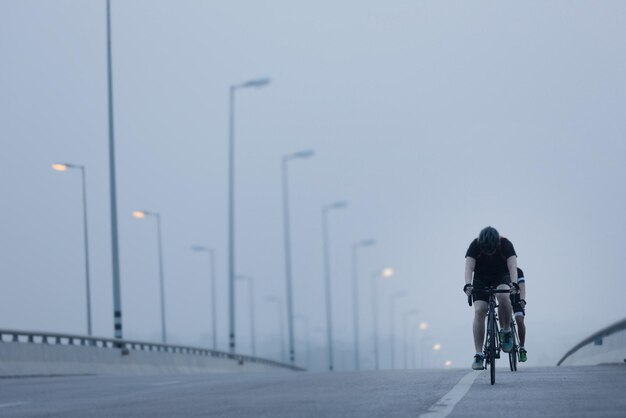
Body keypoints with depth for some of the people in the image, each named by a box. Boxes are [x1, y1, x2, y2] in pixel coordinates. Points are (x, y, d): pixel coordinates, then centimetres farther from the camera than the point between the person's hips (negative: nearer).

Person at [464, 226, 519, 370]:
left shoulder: (506, 245, -22)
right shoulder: (475, 245, -22)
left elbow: (512, 266, -32)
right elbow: (469, 267, -30)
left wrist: (514, 283, -50)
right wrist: (468, 285, -48)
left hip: (501, 278, -1)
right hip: (481, 280, 1)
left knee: (503, 295, -35)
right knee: (479, 311, -17)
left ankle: (506, 331, -13)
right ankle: (478, 355, -16)